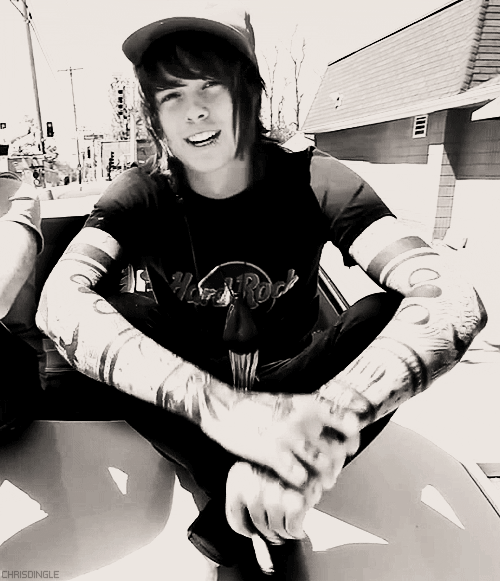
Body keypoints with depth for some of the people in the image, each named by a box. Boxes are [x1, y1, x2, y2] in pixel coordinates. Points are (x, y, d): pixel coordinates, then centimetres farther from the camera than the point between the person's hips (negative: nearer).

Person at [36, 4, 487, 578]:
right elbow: (60, 302, -31)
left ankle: (235, 509, -21)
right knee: (114, 316, -26)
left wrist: (329, 421, -45)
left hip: (289, 385, 1)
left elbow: (454, 302, -28)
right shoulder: (141, 195, -11)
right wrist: (221, 408, -45)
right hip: (182, 397, 0)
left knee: (392, 312, -26)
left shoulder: (307, 181, -15)